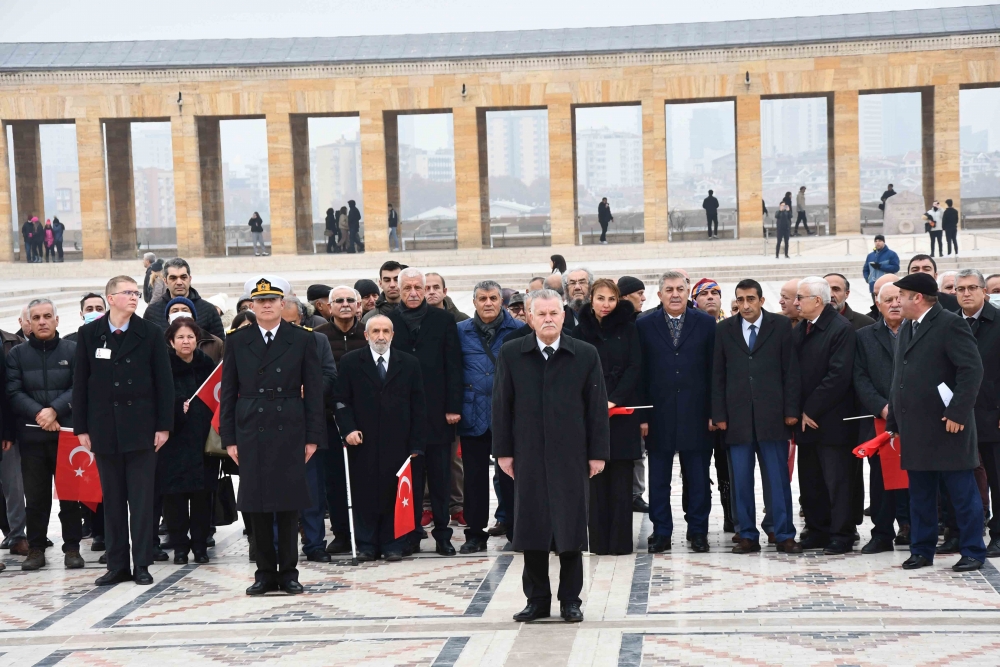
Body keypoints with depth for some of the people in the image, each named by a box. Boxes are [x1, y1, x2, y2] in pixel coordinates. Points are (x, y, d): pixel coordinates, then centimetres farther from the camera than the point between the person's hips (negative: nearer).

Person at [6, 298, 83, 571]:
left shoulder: (73, 350, 3)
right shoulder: (17, 354, 8)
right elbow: (13, 392, -1)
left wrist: (55, 410, -16)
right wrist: (39, 414, -14)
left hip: (67, 433, -1)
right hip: (31, 436, 1)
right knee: (35, 495, 5)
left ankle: (72, 548, 9)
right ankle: (36, 549, 12)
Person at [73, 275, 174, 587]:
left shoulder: (150, 334, 1)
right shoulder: (89, 334, 5)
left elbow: (163, 382, 0)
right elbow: (80, 383, 5)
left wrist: (163, 426, -5)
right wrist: (81, 428, 1)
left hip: (140, 427, -1)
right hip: (104, 429, 2)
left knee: (141, 499, 0)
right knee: (113, 500, 7)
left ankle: (142, 565, 6)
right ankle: (117, 565, 13)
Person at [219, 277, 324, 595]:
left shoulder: (303, 340, 4)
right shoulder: (238, 341, 7)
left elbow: (313, 391, 3)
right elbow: (228, 392, 7)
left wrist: (313, 436, -2)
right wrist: (229, 437, 2)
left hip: (289, 432, -1)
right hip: (250, 433, 1)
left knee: (289, 503, 1)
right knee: (256, 504, 3)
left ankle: (288, 571, 11)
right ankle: (265, 572, 12)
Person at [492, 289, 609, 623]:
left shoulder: (586, 355, 2)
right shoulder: (511, 354, 4)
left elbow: (597, 407, 2)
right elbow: (502, 405, 5)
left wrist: (598, 453, -2)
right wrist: (503, 451, 0)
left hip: (571, 456, -1)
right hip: (528, 456, 1)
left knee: (571, 529, 3)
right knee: (531, 529, 5)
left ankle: (570, 600, 14)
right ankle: (537, 600, 15)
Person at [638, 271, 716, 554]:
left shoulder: (705, 323, 5)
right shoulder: (644, 326, 4)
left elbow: (713, 369, 3)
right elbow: (640, 372, 2)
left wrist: (713, 411, -2)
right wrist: (641, 415, -4)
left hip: (695, 413, 0)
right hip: (659, 414, 0)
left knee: (697, 477, 6)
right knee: (658, 478, 5)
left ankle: (698, 531, 16)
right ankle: (661, 532, 14)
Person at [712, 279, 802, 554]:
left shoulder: (781, 326, 4)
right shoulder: (724, 330, 9)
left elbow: (791, 371, 2)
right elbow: (717, 375, 7)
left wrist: (791, 410, -4)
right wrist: (719, 415, 0)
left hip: (772, 415, -1)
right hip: (737, 417, 2)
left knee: (778, 477, 1)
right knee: (741, 479, 3)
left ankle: (784, 535, 7)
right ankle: (747, 535, 11)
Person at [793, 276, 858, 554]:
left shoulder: (841, 329, -11)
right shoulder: (800, 329, 12)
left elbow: (839, 376, -17)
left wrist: (811, 410, -14)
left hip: (831, 420, -7)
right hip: (806, 418, 7)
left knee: (837, 481, -1)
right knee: (809, 481, 11)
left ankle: (841, 536, 6)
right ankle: (818, 531, 21)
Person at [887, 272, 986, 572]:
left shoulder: (950, 324, -9)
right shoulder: (905, 329, 17)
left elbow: (972, 370, -16)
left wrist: (958, 413, -20)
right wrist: (893, 423, 16)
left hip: (946, 427, -8)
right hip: (914, 430, 8)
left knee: (962, 493, 1)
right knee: (920, 496, 13)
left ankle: (973, 552, 10)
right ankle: (921, 550, 21)